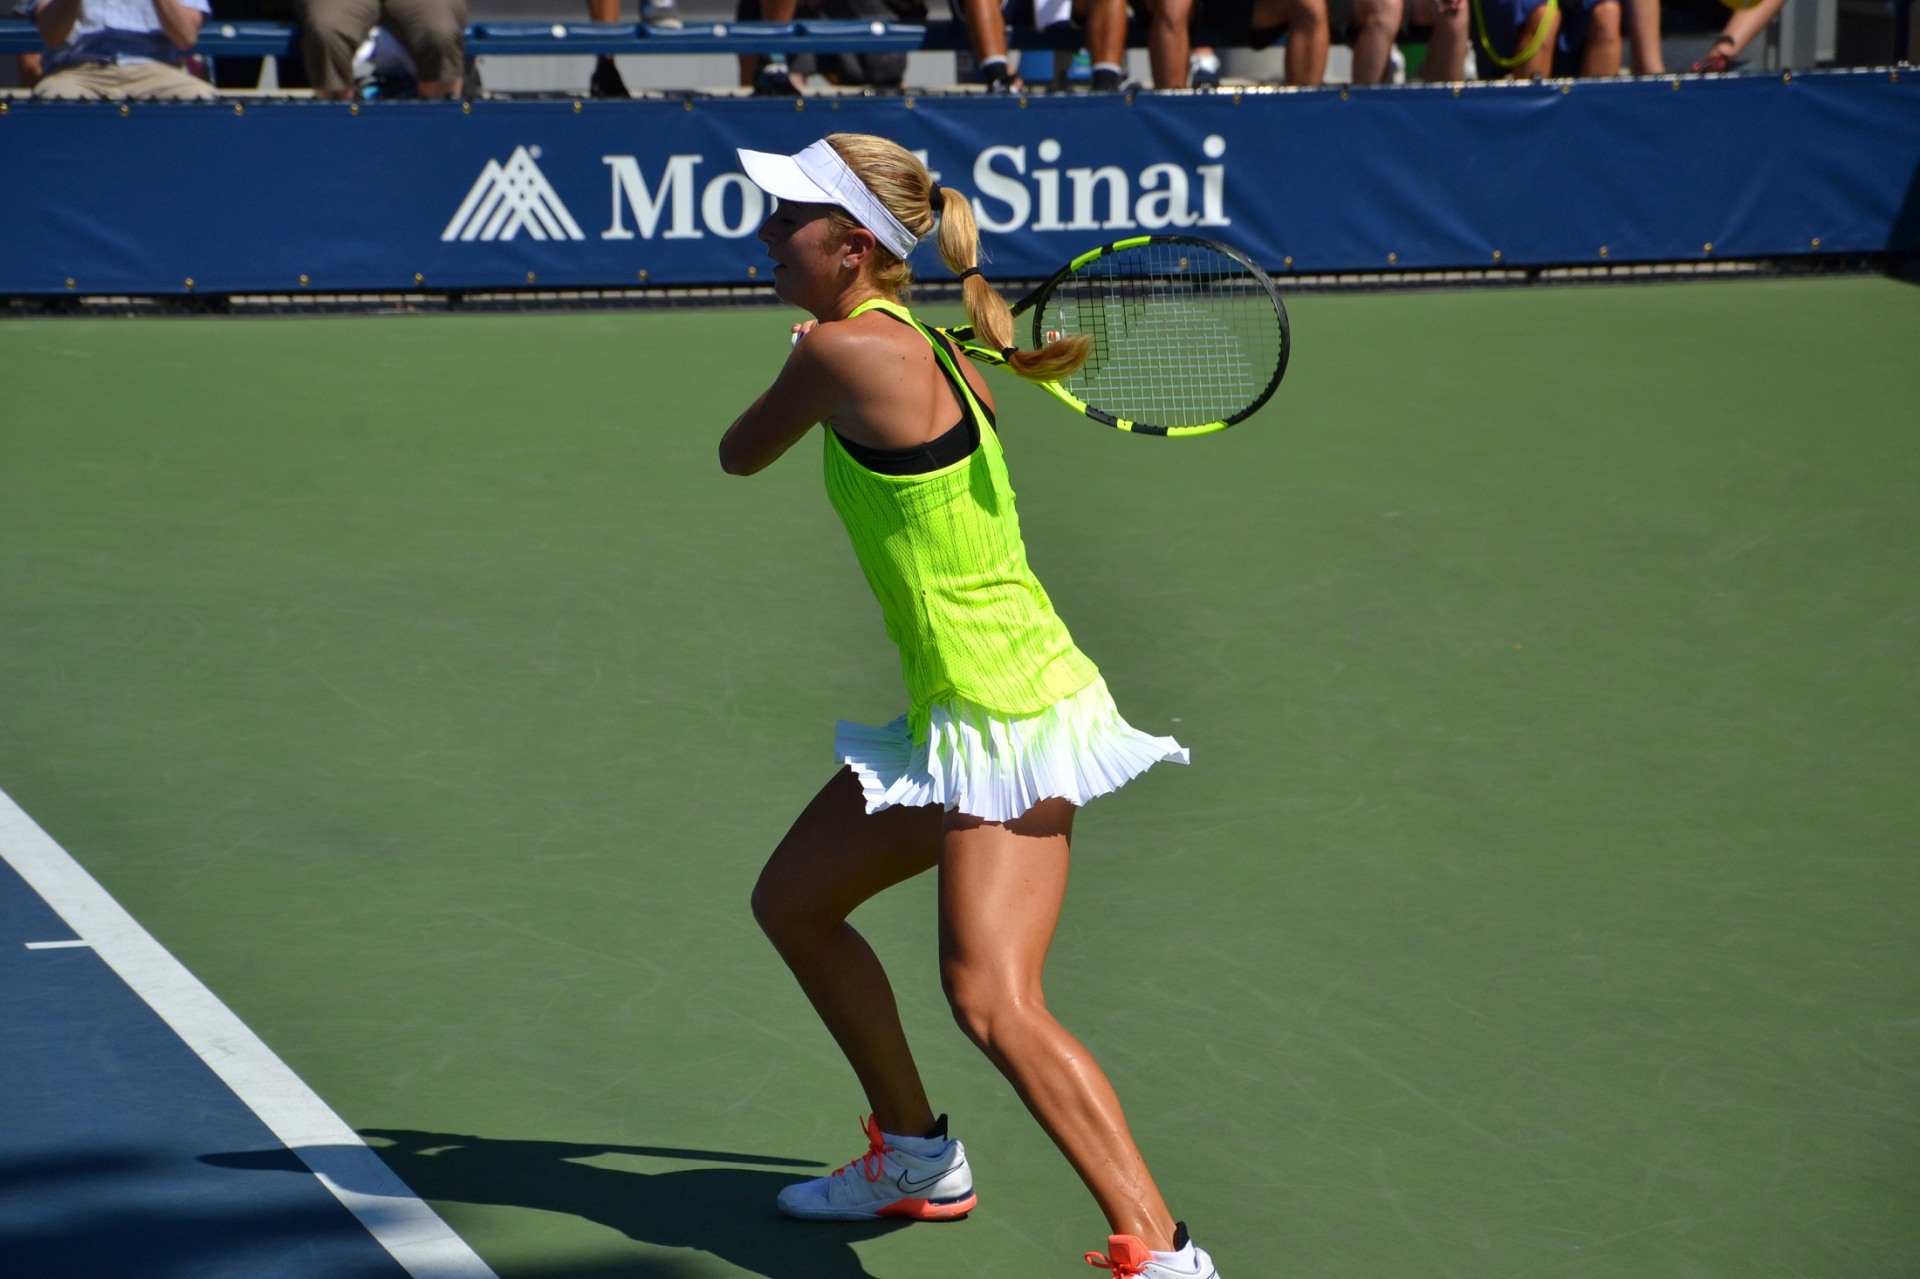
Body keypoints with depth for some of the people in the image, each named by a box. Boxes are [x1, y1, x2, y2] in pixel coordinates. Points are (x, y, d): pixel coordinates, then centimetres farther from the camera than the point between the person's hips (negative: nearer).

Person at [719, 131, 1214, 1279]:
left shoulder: (845, 351, -18)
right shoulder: (928, 345, 8)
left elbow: (739, 455, 0)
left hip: (1010, 720, -10)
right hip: (956, 720, 10)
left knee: (993, 1001, -21)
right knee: (793, 902, 22)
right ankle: (917, 1159, 36)